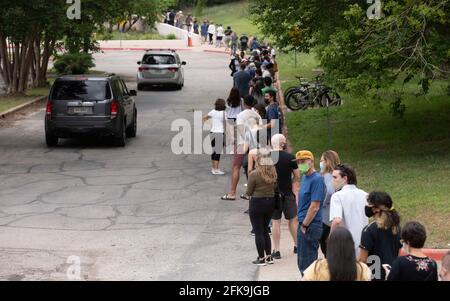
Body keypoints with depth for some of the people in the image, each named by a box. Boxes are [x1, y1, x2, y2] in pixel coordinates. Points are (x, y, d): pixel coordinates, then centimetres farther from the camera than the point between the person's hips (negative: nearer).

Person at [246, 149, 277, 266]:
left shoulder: (254, 174, -18)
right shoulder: (273, 173, -3)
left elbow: (249, 192, -11)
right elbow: (275, 189, 6)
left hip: (257, 203, -6)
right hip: (271, 202, 6)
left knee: (258, 232, 5)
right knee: (265, 230, 20)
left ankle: (261, 258, 8)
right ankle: (269, 256, 21)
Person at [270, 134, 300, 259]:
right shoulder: (290, 157, -10)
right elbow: (297, 176, -3)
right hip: (288, 193, -1)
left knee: (275, 222, 5)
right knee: (293, 220, 14)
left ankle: (276, 250, 6)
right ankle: (297, 246, 24)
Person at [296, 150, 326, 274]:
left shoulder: (316, 179, -16)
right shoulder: (304, 177, 13)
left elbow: (315, 207, -19)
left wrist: (304, 225, -14)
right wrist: (301, 224, 14)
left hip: (310, 226, -9)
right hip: (303, 224, 9)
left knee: (306, 264, -5)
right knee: (301, 263, 15)